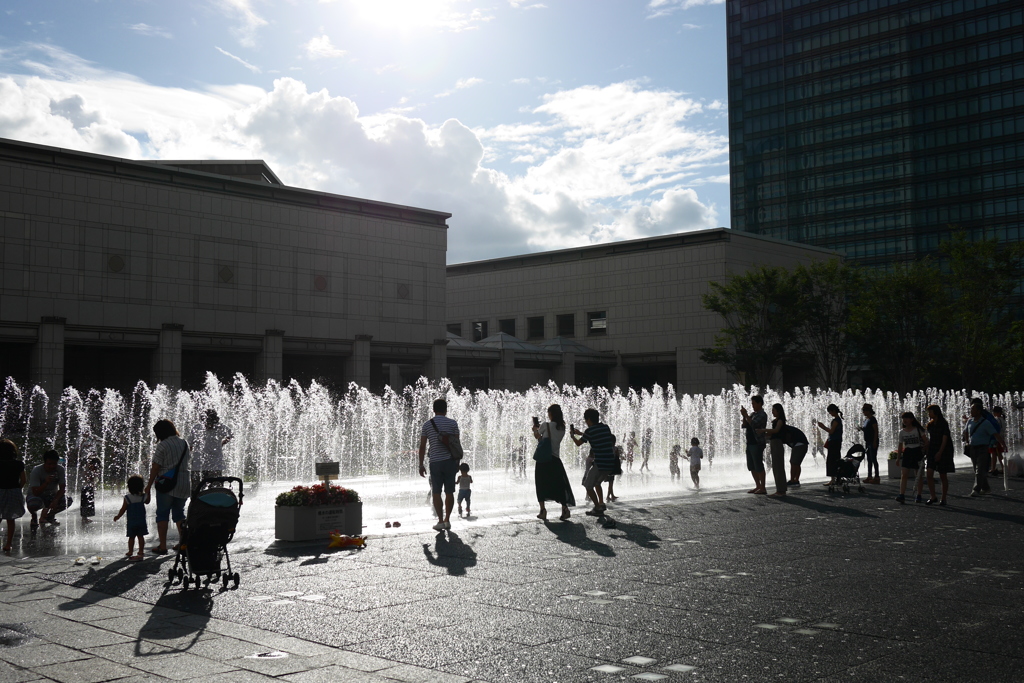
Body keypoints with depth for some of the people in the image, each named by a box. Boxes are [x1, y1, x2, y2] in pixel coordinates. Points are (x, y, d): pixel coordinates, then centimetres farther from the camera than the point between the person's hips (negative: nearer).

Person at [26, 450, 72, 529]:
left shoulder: (60, 469, -14)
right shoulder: (36, 471, -23)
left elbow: (63, 488, -14)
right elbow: (35, 492, -28)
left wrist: (56, 500, -33)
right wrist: (46, 483, -45)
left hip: (52, 496, 4)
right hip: (37, 496, -3)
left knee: (68, 500, -24)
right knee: (33, 504, -39)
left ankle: (50, 515, 5)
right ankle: (34, 517, 0)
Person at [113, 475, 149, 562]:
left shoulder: (127, 498, -12)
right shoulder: (143, 497, -5)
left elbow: (123, 510, -8)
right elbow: (147, 501, 18)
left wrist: (117, 516, 8)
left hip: (131, 522, -2)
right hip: (141, 521, 2)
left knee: (131, 537, 8)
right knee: (140, 536, 6)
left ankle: (130, 552, 15)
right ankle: (140, 552, 7)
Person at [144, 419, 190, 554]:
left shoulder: (162, 445, -11)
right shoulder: (184, 443, 8)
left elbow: (155, 467, -11)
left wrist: (149, 486, -4)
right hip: (184, 484, 6)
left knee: (162, 514, 3)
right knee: (179, 513, 16)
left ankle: (162, 546, 1)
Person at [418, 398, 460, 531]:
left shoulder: (427, 425, 1)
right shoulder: (452, 423, 0)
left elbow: (422, 447, 0)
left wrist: (421, 465, 5)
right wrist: (457, 461, 10)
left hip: (435, 462, 0)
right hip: (450, 461, 0)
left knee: (437, 492, 5)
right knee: (449, 492, 8)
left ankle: (440, 521, 0)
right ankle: (447, 520, 11)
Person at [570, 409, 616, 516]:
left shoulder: (590, 430, -10)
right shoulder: (605, 427, 10)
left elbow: (578, 443, 2)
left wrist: (572, 435, 24)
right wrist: (580, 433, 35)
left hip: (600, 464, -7)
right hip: (610, 464, 7)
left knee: (588, 485, 8)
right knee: (596, 482, 30)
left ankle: (598, 509, 5)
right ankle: (601, 503, 25)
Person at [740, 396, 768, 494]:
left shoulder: (762, 415, -8)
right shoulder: (752, 414, 17)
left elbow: (753, 424, -22)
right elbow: (744, 425, 12)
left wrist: (746, 415, -15)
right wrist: (744, 416, -2)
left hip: (757, 443, -9)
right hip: (750, 443, 9)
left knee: (759, 466, -6)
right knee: (751, 467, 11)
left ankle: (763, 488, -2)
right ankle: (758, 486, 19)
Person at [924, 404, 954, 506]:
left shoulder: (943, 423, -10)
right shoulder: (930, 424, 10)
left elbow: (944, 439, -15)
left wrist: (940, 452, -21)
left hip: (943, 451, -6)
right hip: (932, 451, 6)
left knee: (943, 476, 1)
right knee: (929, 474, -5)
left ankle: (943, 499, 11)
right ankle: (933, 497, 1)